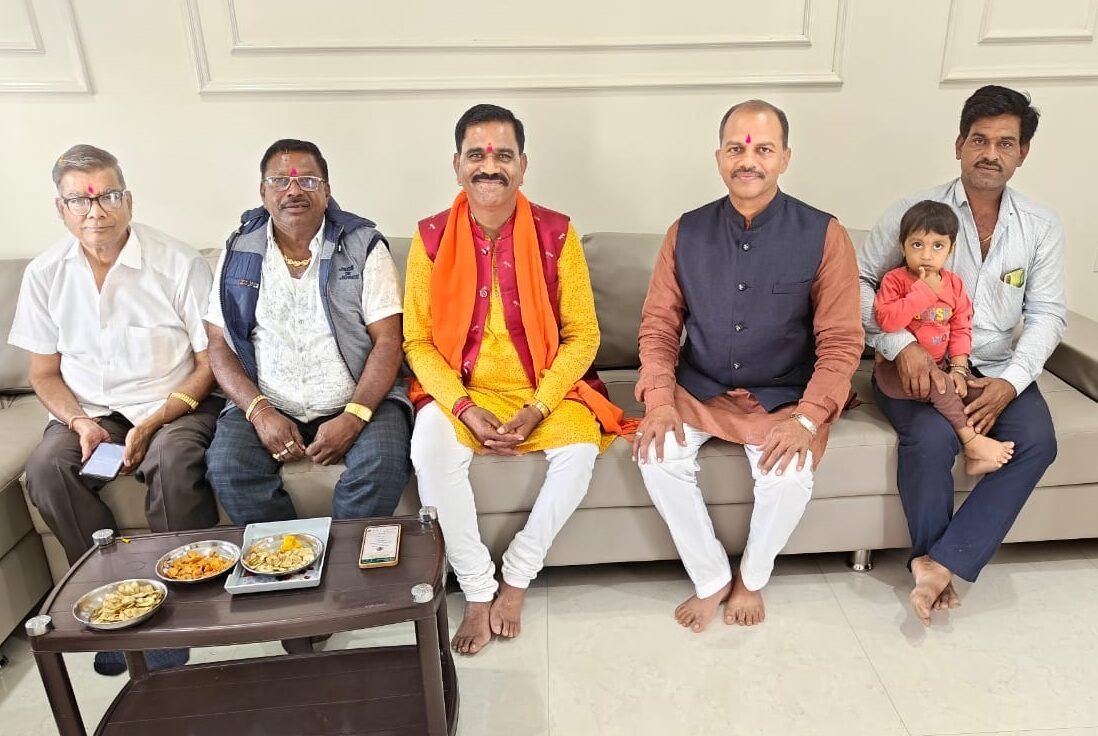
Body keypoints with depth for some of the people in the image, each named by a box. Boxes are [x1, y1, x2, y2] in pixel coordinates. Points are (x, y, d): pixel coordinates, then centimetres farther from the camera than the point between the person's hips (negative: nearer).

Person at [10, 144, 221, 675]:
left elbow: (209, 363, -8)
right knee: (45, 468, -23)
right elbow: (44, 373, 8)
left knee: (174, 461, -32)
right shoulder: (45, 274, 1)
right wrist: (79, 422, -11)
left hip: (174, 407, -3)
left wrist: (152, 424, -17)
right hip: (90, 411, 4)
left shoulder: (179, 264, -10)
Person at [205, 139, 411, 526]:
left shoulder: (363, 246, 2)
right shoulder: (239, 252, 9)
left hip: (357, 403, -1)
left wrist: (354, 417, -17)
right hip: (268, 409, 2)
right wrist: (260, 411, -10)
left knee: (382, 463, -29)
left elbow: (387, 342, -4)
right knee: (226, 468, -25)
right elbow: (219, 344, 6)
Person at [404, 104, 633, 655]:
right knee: (431, 452, -29)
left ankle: (515, 580, -4)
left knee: (581, 449, -27)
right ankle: (477, 591, -9)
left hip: (544, 390, 0)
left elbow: (582, 336, -5)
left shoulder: (556, 233, -7)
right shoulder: (431, 237, -5)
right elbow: (418, 341, -3)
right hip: (460, 391, 0)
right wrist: (466, 409, -17)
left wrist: (536, 409, -17)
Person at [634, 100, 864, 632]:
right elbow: (658, 324, 0)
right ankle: (712, 578, 2)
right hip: (698, 389, 2)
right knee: (657, 457, -23)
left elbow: (841, 341, -8)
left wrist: (807, 418, -21)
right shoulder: (687, 232, -1)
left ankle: (752, 578, 7)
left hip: (782, 396, -1)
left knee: (789, 474, -27)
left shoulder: (823, 235, -8)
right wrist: (660, 400, -15)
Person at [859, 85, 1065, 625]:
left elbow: (1046, 314, 3)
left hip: (996, 370, 4)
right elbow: (859, 283, -7)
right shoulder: (914, 213, -4)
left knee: (1037, 442, -24)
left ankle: (941, 563, -18)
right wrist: (900, 344, -22)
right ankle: (934, 563, -7)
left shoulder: (1041, 228, 5)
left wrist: (1011, 381, -14)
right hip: (918, 367, -3)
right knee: (932, 437, -32)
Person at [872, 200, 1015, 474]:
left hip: (939, 364, 6)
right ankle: (971, 441, -15)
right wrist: (924, 290, -26)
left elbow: (961, 328, 7)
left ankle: (976, 457, -4)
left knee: (978, 390, -12)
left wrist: (959, 368, -5)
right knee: (938, 383, -31)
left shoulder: (954, 283, 5)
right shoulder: (894, 280, -12)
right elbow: (886, 319, -28)